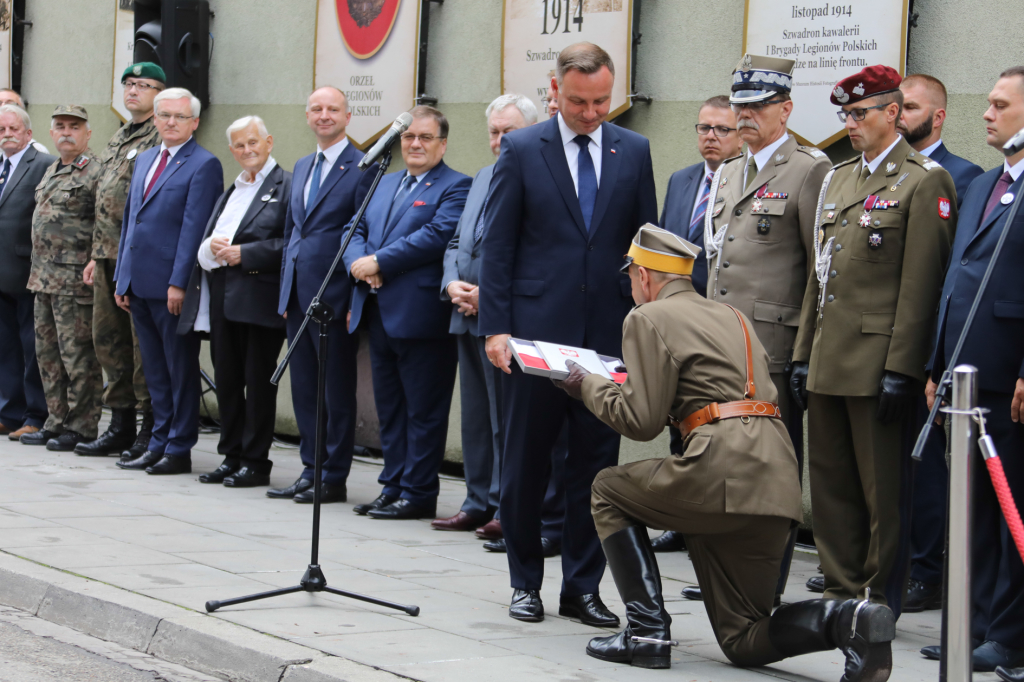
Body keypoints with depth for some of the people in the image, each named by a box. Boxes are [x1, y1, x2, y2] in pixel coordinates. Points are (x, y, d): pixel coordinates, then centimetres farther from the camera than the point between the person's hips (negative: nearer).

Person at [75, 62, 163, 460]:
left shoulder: (163, 139, -8)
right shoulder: (118, 140, 20)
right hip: (108, 257, 9)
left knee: (144, 342, -6)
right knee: (109, 338, 11)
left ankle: (151, 430, -1)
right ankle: (121, 426, 18)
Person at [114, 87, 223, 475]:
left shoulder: (204, 165, -8)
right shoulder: (144, 160, 16)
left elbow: (194, 228, -14)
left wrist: (179, 284, -19)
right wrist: (121, 277, 15)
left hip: (172, 286, -8)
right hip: (139, 283, 8)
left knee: (181, 370, 1)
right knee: (155, 371, 13)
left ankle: (179, 450, 6)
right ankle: (159, 445, 19)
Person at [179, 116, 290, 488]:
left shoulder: (286, 187, -4)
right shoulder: (230, 191, 22)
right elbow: (206, 238, 23)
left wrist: (244, 253, -17)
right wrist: (212, 246, -1)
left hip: (259, 299, -7)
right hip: (222, 299, 8)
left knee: (258, 381, -3)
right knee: (226, 380, 9)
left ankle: (256, 463, 2)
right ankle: (231, 457, 16)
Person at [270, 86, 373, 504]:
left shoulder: (363, 169, -8)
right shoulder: (301, 168, 16)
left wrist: (357, 302, -15)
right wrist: (285, 290, 15)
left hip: (334, 297, -8)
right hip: (297, 295, 8)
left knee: (337, 390, 0)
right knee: (303, 388, 11)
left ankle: (334, 479, 5)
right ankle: (310, 470, 18)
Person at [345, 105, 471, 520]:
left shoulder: (455, 187, -5)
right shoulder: (384, 185, 21)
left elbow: (438, 235, -18)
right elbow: (357, 232, 17)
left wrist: (380, 261, -17)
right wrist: (360, 263, -6)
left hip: (421, 315, -8)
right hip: (379, 314, 8)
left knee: (423, 409, -2)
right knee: (389, 407, 13)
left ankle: (418, 494, 3)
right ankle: (393, 487, 19)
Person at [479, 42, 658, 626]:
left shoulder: (634, 152, 6)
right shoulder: (522, 150, 0)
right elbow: (498, 246, 0)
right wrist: (496, 327, -7)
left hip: (609, 332, 2)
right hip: (536, 330, -2)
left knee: (597, 463, 4)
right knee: (526, 462, 5)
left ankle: (583, 587, 12)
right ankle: (526, 583, 17)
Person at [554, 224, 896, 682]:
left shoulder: (649, 318, 3)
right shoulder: (733, 317, 28)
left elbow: (641, 421, -2)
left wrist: (587, 386, 14)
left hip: (723, 470, -8)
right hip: (777, 485, 8)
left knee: (609, 491, 19)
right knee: (744, 641, 13)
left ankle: (647, 629, 8)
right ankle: (846, 620, -13)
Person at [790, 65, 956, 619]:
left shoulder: (924, 181, -6)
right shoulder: (837, 179, 18)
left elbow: (921, 282, -12)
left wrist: (900, 369, -17)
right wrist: (803, 354, 14)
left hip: (879, 361, -7)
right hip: (829, 361, 7)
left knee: (883, 489, -1)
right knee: (830, 484, 10)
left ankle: (880, 604, 6)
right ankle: (842, 590, 19)